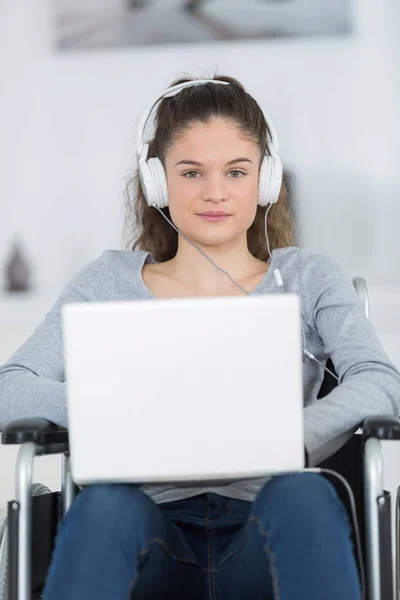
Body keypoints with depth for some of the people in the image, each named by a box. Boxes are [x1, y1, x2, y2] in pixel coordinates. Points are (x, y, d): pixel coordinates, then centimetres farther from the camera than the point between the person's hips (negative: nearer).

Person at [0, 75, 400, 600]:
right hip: (156, 542, 0)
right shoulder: (110, 282, 18)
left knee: (304, 493, -35)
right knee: (105, 501, -35)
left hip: (266, 537, 0)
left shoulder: (309, 278, 17)